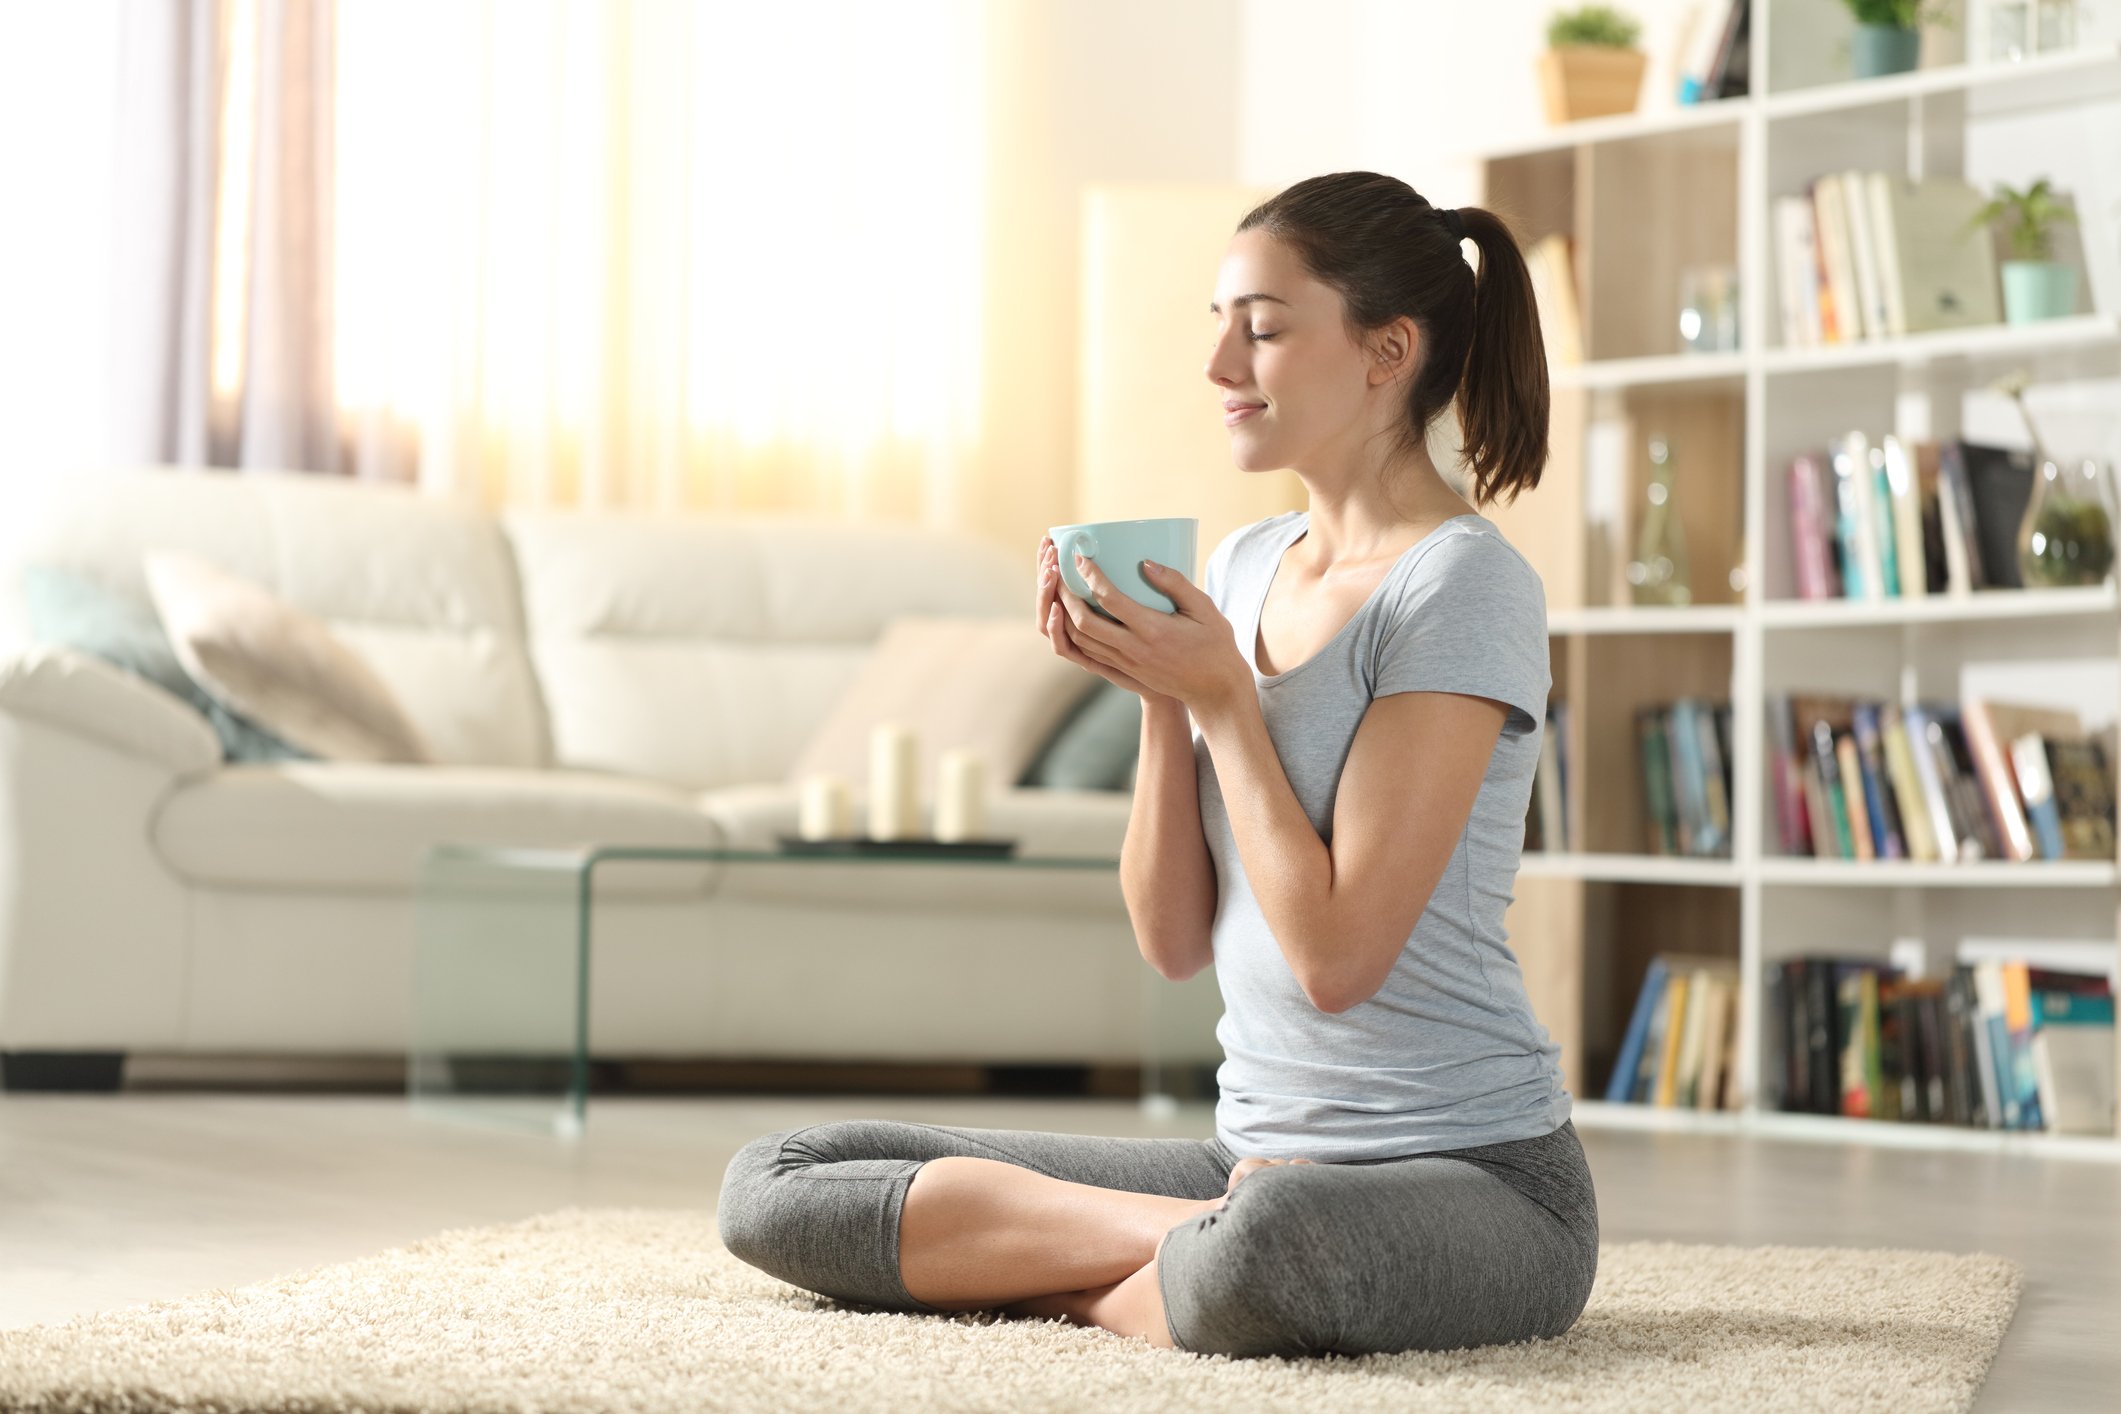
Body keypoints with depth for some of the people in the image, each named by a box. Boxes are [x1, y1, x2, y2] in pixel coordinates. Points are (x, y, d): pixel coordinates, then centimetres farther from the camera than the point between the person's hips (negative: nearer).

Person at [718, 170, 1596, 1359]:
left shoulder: (1465, 585, -12)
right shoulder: (1241, 568, 12)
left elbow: (1337, 956, -18)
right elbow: (1176, 939, 8)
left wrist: (1221, 696, -13)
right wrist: (1161, 700, -5)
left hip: (1479, 1174, -8)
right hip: (1260, 1155, 8)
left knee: (1259, 1250, -44)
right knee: (774, 1184, 0)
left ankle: (1073, 1286, -12)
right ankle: (1196, 1242, -9)